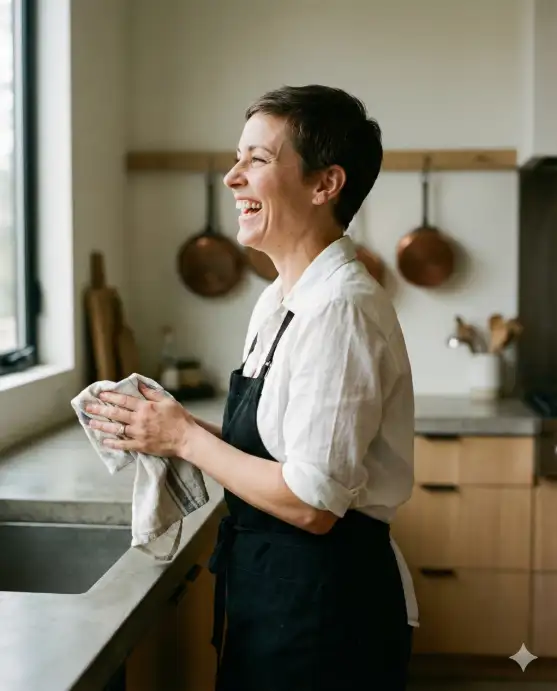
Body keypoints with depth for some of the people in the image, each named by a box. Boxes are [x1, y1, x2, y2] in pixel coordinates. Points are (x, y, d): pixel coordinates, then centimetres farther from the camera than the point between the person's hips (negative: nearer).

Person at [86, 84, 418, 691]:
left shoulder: (342, 310, -23)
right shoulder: (278, 301, 6)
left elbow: (311, 505, -25)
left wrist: (186, 438, -15)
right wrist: (170, 426, -2)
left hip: (324, 605, -8)